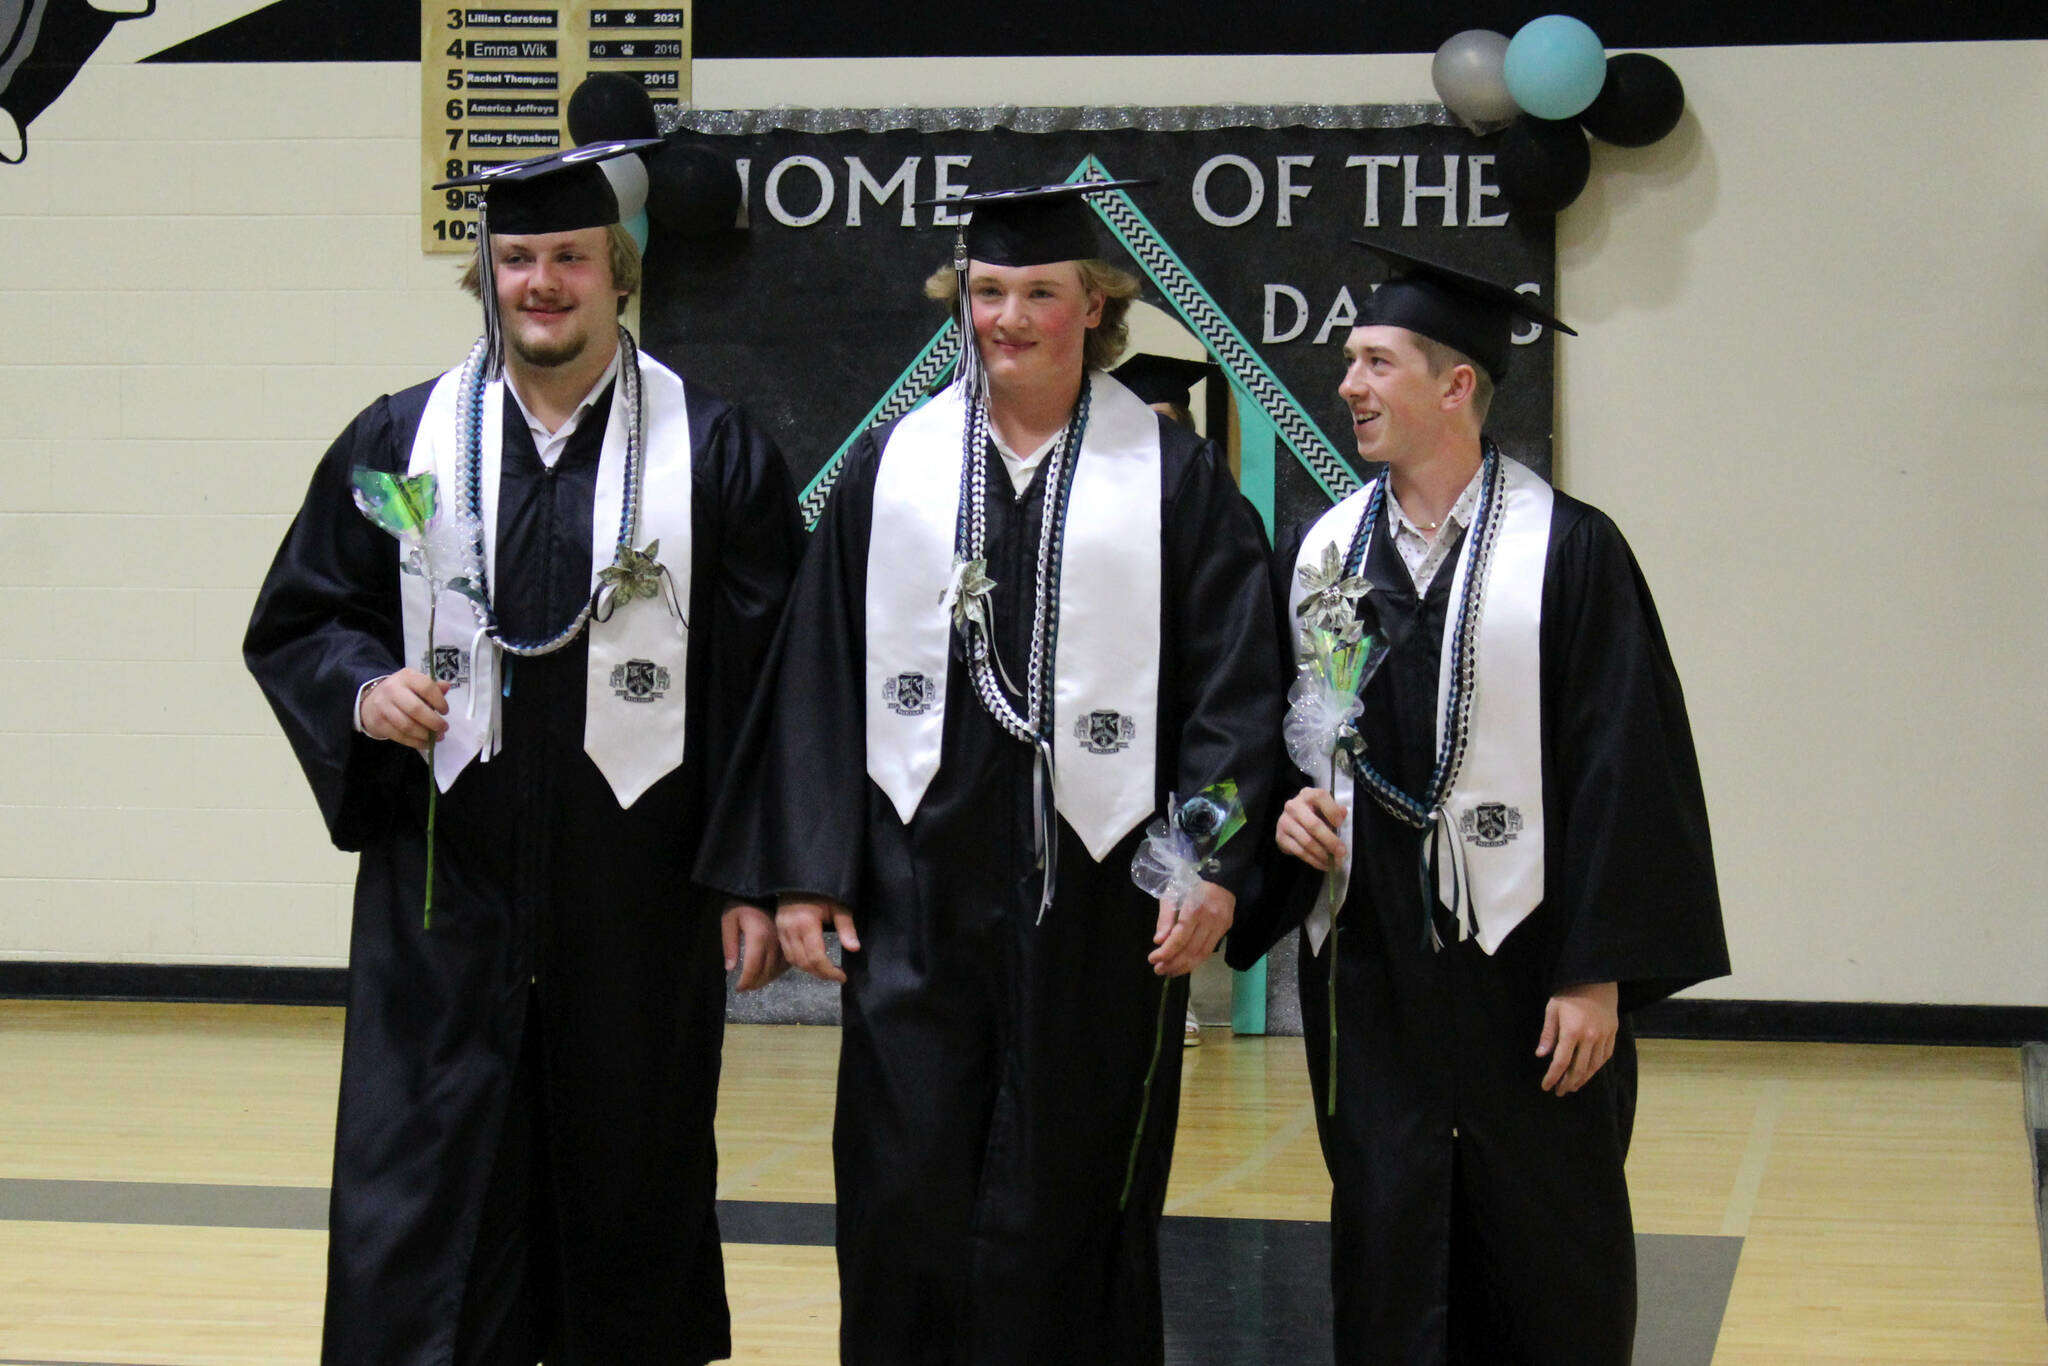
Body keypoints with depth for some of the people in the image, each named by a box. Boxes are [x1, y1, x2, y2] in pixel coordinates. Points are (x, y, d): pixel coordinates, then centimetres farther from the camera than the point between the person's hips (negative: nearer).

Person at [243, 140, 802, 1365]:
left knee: (632, 1199, 8)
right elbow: (295, 622, 12)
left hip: (636, 891, -1)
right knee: (424, 1202, -1)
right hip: (448, 885, 1)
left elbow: (772, 674, 1)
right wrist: (363, 690, -11)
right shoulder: (400, 441, 8)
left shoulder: (713, 450, 3)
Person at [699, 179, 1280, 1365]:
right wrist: (804, 870, 1)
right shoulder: (891, 466, 7)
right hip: (920, 884, 2)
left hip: (1093, 890, -1)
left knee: (1064, 1194, 5)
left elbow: (1234, 687, -2)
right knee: (906, 1190, 3)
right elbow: (819, 679, 7)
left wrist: (1215, 865, -13)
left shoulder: (1175, 477, 2)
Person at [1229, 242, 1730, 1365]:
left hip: (1524, 970, -3)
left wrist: (1599, 975, -13)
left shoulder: (1569, 553, -6)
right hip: (1368, 967, 4)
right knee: (1387, 1269, 7)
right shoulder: (1315, 556, 7)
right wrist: (1286, 807, -6)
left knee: (1549, 1269, 4)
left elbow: (1623, 767, -9)